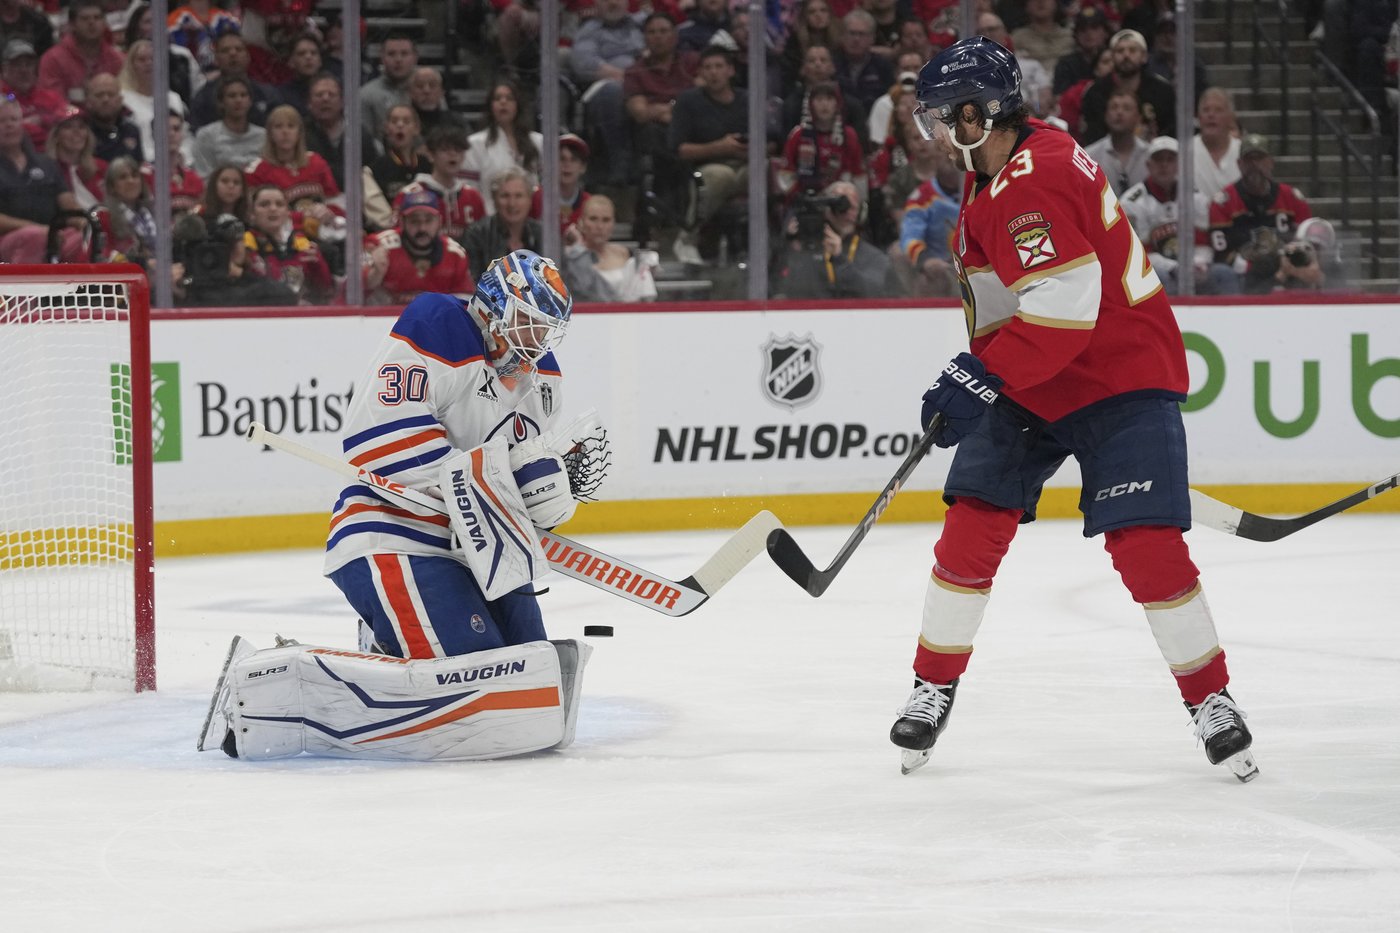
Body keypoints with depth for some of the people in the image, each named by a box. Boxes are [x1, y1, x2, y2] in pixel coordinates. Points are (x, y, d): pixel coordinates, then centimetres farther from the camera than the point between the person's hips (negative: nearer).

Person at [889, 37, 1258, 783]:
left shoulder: (1036, 183, -26)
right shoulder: (994, 169, 6)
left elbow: (1061, 316, -31)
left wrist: (979, 378, -29)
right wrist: (978, 371, 20)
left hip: (1120, 376, -9)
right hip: (1027, 385, 9)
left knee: (1146, 548, -13)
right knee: (971, 533, 0)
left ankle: (1211, 700, 1)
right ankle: (933, 689, 11)